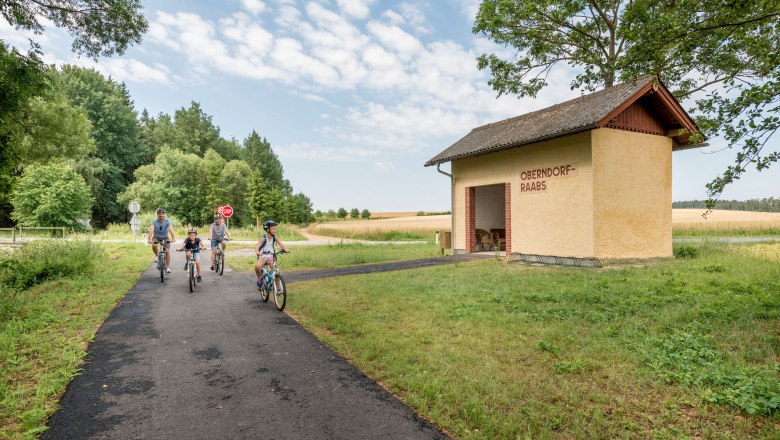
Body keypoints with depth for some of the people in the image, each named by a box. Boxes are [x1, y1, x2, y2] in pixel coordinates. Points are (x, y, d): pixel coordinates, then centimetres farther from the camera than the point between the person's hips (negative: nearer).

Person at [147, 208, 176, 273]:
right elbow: (151, 230, -34)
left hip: (165, 238, 0)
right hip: (156, 237, 0)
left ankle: (167, 267, -4)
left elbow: (171, 230, -34)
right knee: (154, 246, -32)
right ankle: (156, 255, 0)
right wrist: (149, 239, -51)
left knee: (167, 251, -14)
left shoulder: (167, 222, -19)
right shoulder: (154, 222, -19)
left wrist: (173, 238, -52)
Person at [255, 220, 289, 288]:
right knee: (257, 266, -32)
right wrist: (257, 252, -44)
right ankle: (259, 278, -3)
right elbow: (257, 247, -21)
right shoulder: (263, 238, -11)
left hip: (271, 257, 3)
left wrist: (286, 249, -32)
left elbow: (281, 244, -11)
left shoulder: (275, 238, -1)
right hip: (263, 256, -3)